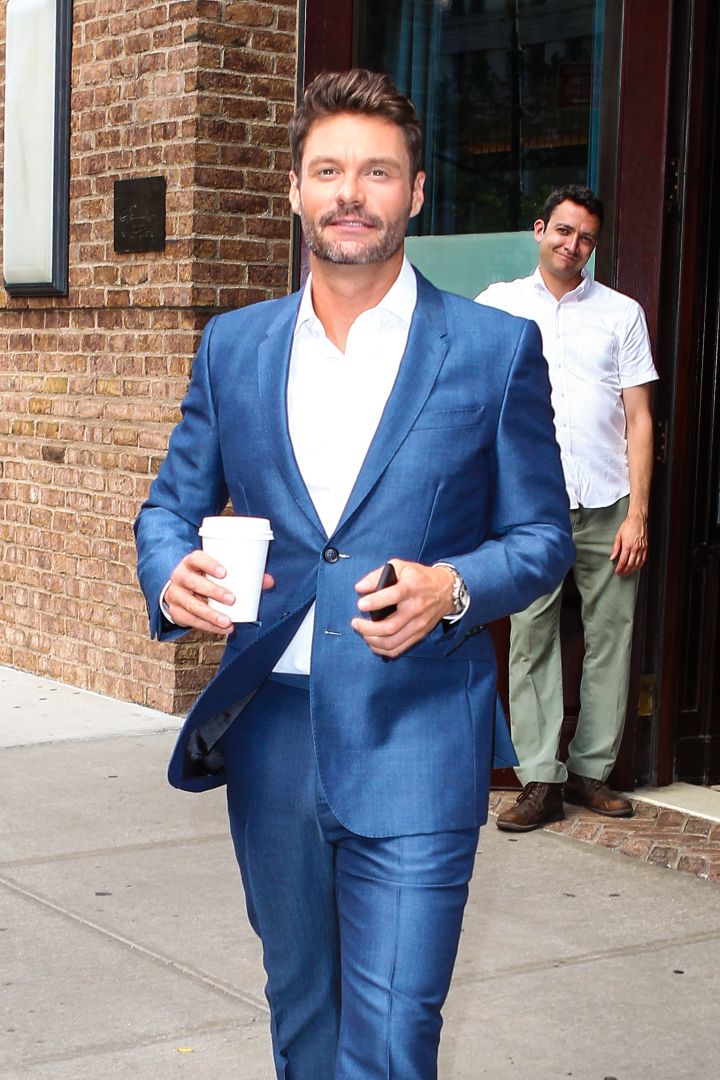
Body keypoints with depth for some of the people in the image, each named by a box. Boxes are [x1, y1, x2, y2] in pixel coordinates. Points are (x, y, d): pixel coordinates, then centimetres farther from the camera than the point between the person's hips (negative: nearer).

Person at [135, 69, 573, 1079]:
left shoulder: (497, 348, -1)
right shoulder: (233, 345, 8)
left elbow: (542, 534, 3)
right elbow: (171, 506, 14)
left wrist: (452, 588, -18)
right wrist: (172, 577, -9)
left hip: (415, 739, -4)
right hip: (270, 729, 4)